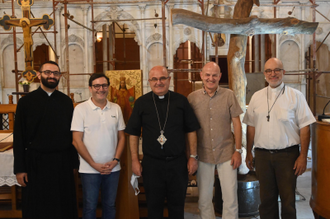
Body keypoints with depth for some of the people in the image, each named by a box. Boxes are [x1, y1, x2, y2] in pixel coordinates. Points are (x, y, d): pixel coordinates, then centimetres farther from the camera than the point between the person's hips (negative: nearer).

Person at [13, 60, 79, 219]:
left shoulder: (66, 101, 5)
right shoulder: (26, 102, -1)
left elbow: (72, 134, 4)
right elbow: (19, 137, -2)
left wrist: (74, 162, 1)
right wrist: (19, 169, -5)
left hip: (62, 163, 2)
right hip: (36, 163, -1)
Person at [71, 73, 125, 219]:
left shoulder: (116, 108, 6)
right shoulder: (81, 109, -5)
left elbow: (121, 137, 8)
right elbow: (77, 141, -7)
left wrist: (115, 160, -4)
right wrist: (94, 164, -10)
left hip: (113, 168, 3)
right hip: (89, 169, -3)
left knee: (110, 206, 15)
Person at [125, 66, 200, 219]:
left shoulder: (181, 101, 2)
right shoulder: (141, 103, 1)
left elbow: (191, 130, 5)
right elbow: (133, 133, 4)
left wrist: (193, 156, 0)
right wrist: (135, 160, 0)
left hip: (178, 163, 0)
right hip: (152, 164, 0)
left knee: (177, 206, 13)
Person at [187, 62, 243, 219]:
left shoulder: (229, 95, -2)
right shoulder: (192, 98, -1)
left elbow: (236, 124, 1)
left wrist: (238, 150, -3)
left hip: (226, 153, -1)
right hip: (203, 154, 1)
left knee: (231, 199, 4)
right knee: (204, 200, 11)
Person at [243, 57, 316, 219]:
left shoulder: (295, 96, 0)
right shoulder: (257, 97, 9)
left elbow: (304, 127, -2)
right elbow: (251, 127, 11)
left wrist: (303, 156, -8)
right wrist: (249, 152, 8)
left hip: (288, 154, -2)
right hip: (262, 154, 3)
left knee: (288, 198, 4)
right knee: (267, 198, 11)